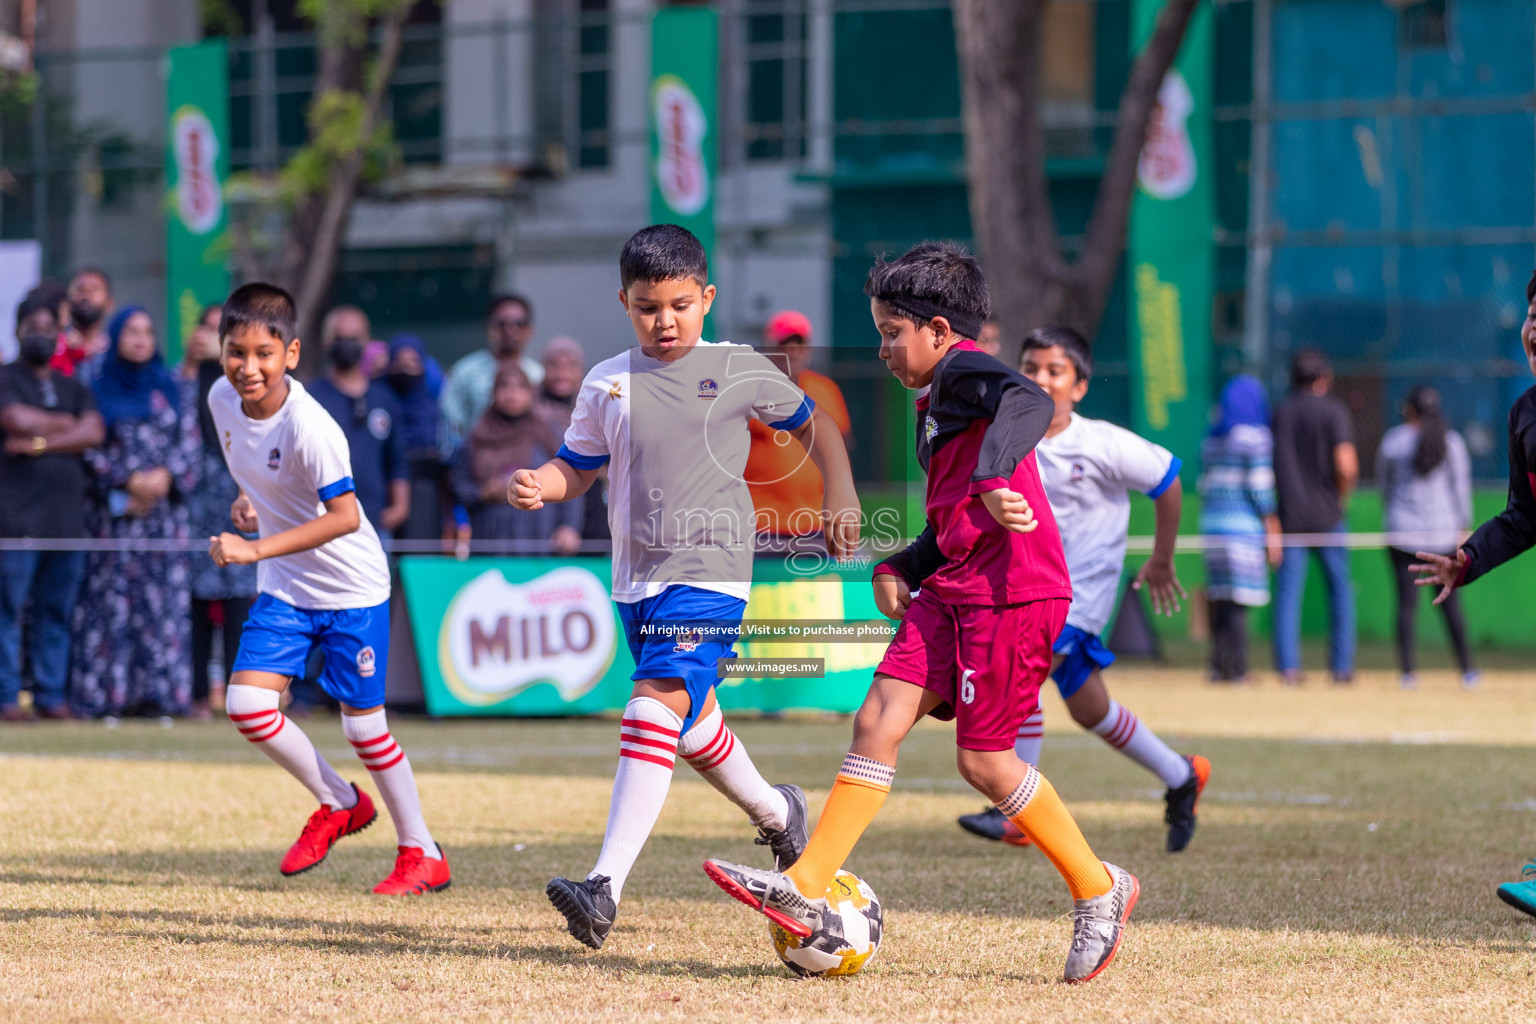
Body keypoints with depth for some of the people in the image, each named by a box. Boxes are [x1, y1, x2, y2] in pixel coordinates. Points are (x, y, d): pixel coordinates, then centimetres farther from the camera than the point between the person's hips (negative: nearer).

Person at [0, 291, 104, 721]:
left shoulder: (73, 387, 19)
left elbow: (94, 432, 2)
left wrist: (39, 443, -8)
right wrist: (64, 424, 2)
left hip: (67, 513, 4)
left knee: (58, 610, 3)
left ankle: (52, 695, 7)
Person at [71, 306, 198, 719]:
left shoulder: (170, 388, 13)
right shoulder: (99, 388, 5)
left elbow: (188, 442, 9)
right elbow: (90, 447, -1)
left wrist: (165, 476, -8)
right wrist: (130, 480, -10)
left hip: (165, 506, 2)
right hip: (115, 511, -2)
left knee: (165, 602, -3)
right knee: (112, 600, -7)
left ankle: (158, 691, -2)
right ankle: (106, 695, -6)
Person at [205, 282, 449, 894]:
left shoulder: (308, 427, -28)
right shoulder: (223, 399, -6)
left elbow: (345, 516, -31)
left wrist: (256, 549, -35)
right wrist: (245, 500, 0)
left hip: (351, 586, -6)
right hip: (284, 589, 6)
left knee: (363, 724, 0)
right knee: (247, 706, -8)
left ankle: (422, 853, 17)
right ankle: (339, 804, 15)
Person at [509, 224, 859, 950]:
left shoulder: (738, 370, 1)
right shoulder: (608, 383, 8)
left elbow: (812, 425, 15)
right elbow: (576, 467, 12)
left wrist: (840, 496, 5)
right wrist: (537, 486, -9)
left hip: (709, 571, -5)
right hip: (637, 577, 6)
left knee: (656, 708, -20)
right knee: (691, 725, 18)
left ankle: (605, 889, -29)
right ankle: (775, 813, 47)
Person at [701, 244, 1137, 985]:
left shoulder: (965, 369, -8)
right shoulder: (936, 403, 22)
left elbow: (1030, 402, -31)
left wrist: (994, 477, -43)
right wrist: (901, 567, 15)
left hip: (1012, 592, -9)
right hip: (952, 590, 9)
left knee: (984, 760, -3)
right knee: (878, 720, -1)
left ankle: (1098, 891, 12)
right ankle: (805, 889, -4)